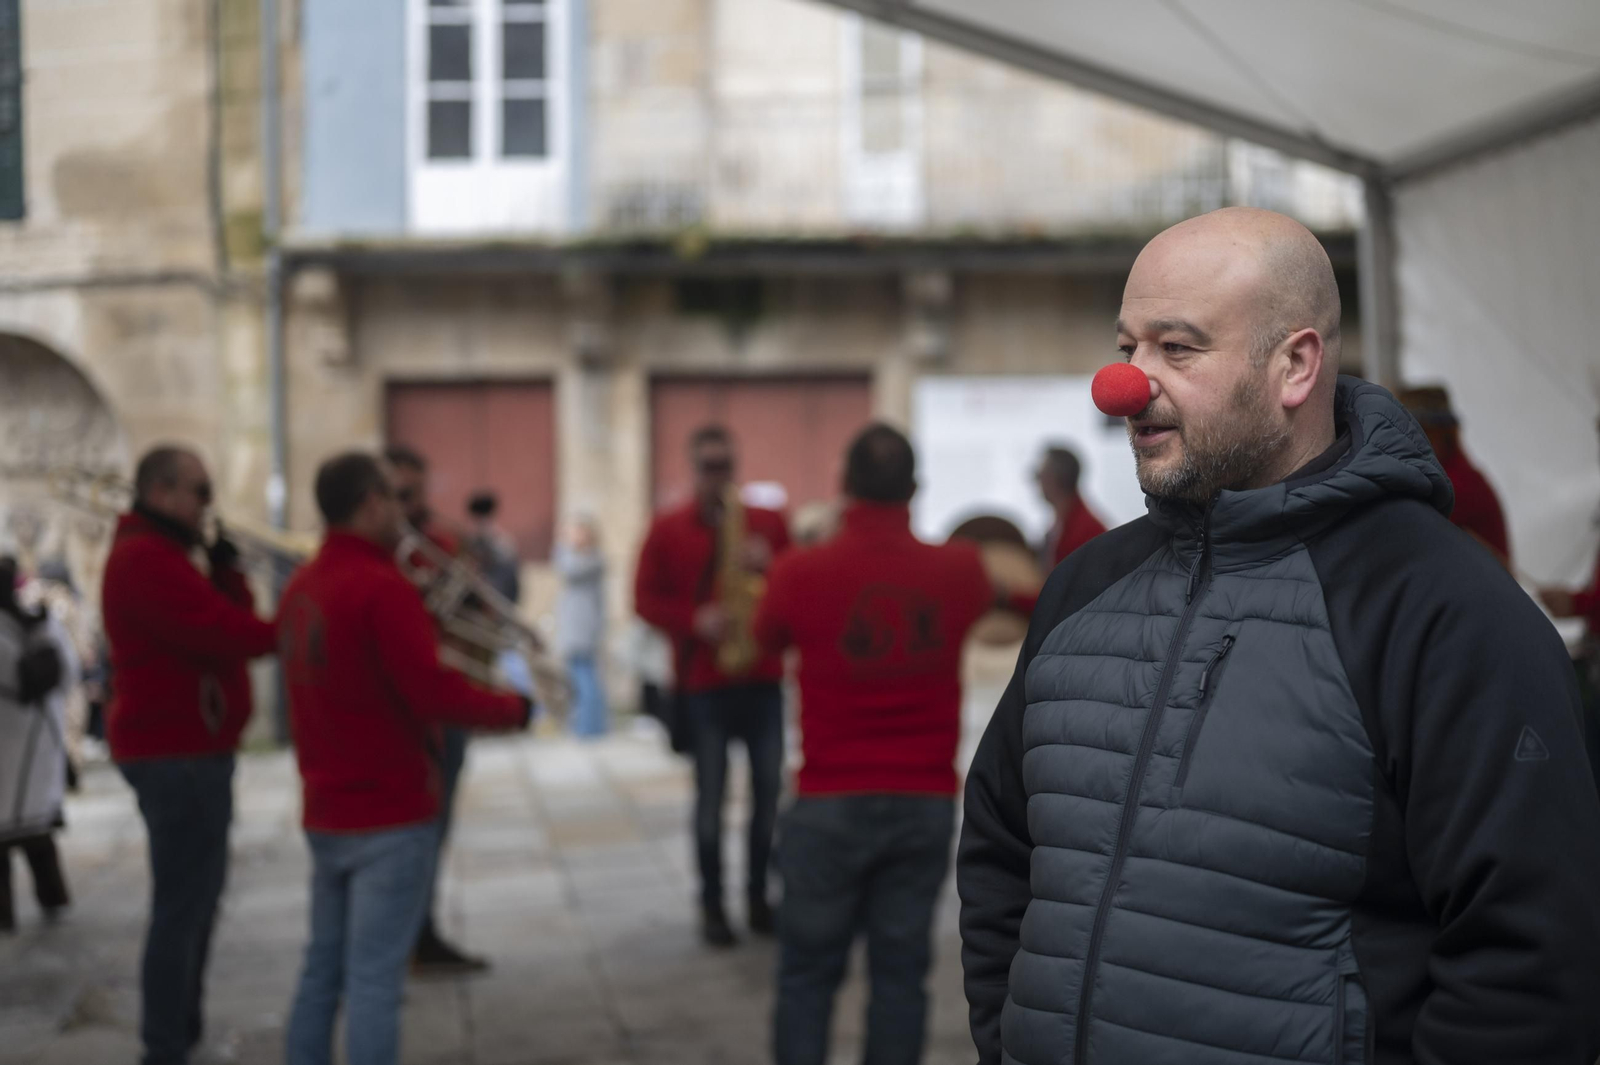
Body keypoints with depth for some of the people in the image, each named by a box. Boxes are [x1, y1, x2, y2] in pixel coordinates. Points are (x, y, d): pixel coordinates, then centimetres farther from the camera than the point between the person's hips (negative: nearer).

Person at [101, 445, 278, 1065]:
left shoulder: (161, 556, 18)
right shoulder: (145, 560, -18)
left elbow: (222, 623, 12)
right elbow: (223, 635, -26)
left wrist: (228, 572, -5)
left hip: (188, 748, 11)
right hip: (175, 752, -11)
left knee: (197, 897, 19)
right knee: (183, 906, -8)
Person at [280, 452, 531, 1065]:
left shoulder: (301, 588, 9)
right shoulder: (384, 588, -17)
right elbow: (433, 692, -21)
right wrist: (514, 710, -8)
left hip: (324, 813, 8)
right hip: (391, 815, -8)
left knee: (323, 969, 14)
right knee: (375, 978, -5)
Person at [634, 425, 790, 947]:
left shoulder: (769, 523, 8)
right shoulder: (668, 529, 4)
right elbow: (646, 599, 1)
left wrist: (768, 566, -13)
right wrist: (695, 621, -15)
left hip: (763, 678, 2)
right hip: (704, 682, -2)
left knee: (769, 788, 2)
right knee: (710, 794, 2)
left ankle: (759, 895, 16)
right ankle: (712, 904, 9)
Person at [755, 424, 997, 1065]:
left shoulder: (801, 572, -10)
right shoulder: (958, 570, -4)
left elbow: (768, 635, 13)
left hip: (831, 803, -1)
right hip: (926, 801, 2)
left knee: (808, 972, 9)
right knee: (901, 971, 8)